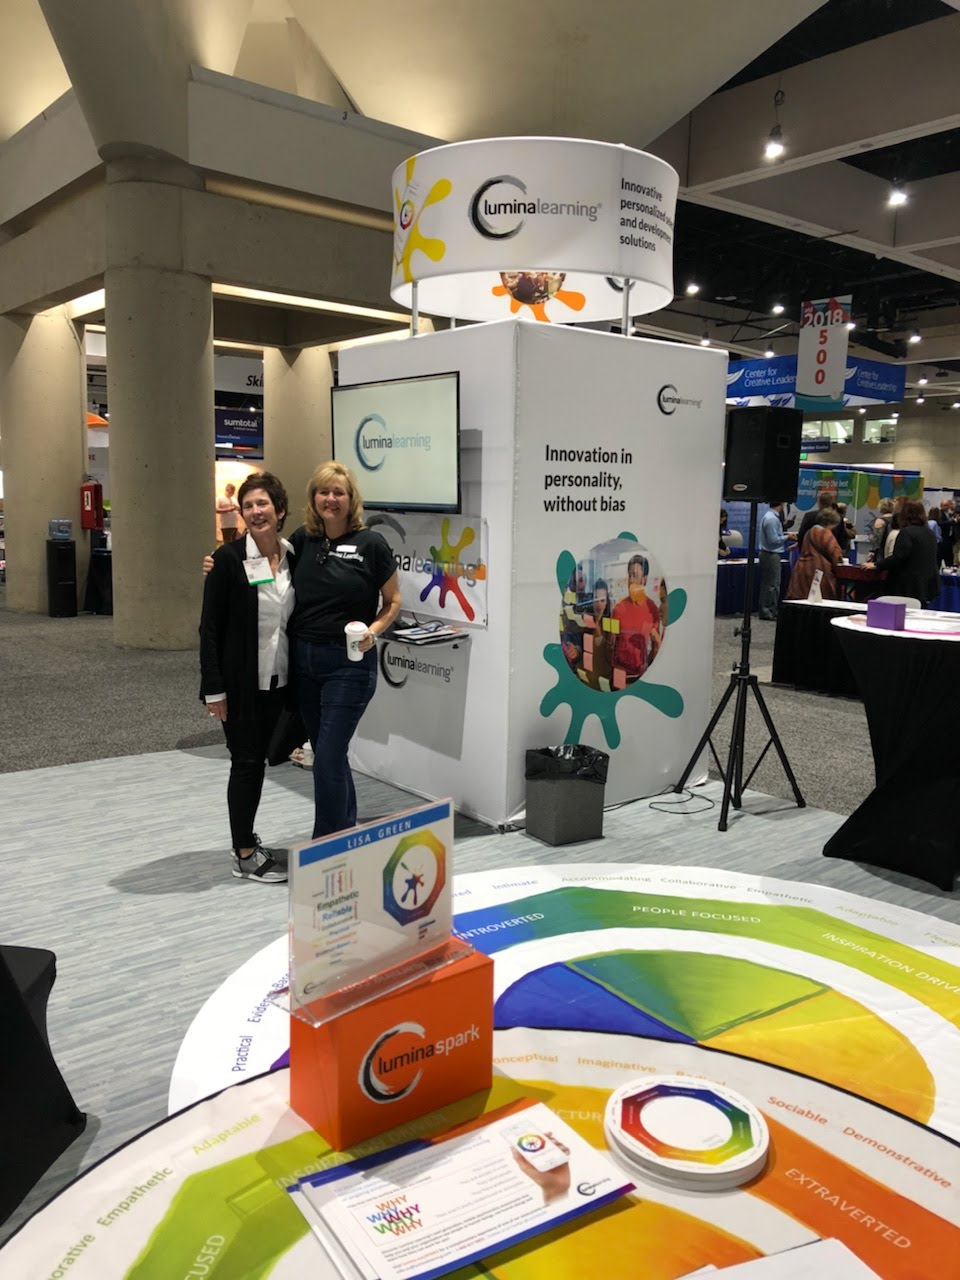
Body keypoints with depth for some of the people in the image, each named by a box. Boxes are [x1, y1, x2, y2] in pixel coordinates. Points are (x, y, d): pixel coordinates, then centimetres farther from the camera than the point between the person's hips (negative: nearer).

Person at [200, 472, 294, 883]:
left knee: (258, 760, 15)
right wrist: (214, 689, -14)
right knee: (246, 762, 3)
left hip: (278, 680, 5)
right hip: (241, 682, -5)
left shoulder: (294, 557, 3)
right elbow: (210, 628, -11)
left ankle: (247, 842, 30)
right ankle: (244, 856, 16)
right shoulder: (229, 559, -12)